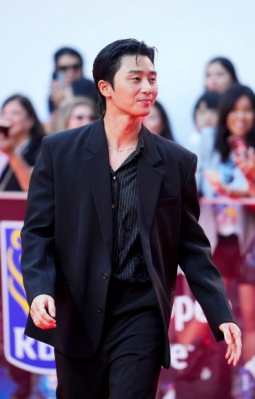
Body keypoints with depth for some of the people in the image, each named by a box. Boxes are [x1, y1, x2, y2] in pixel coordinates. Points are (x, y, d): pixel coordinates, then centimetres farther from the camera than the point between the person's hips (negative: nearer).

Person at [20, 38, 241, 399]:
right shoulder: (59, 151, 4)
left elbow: (192, 245, 8)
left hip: (140, 316, -1)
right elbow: (37, 231, 3)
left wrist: (222, 316, -1)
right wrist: (39, 290, -14)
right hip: (76, 314, 1)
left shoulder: (177, 162, 6)